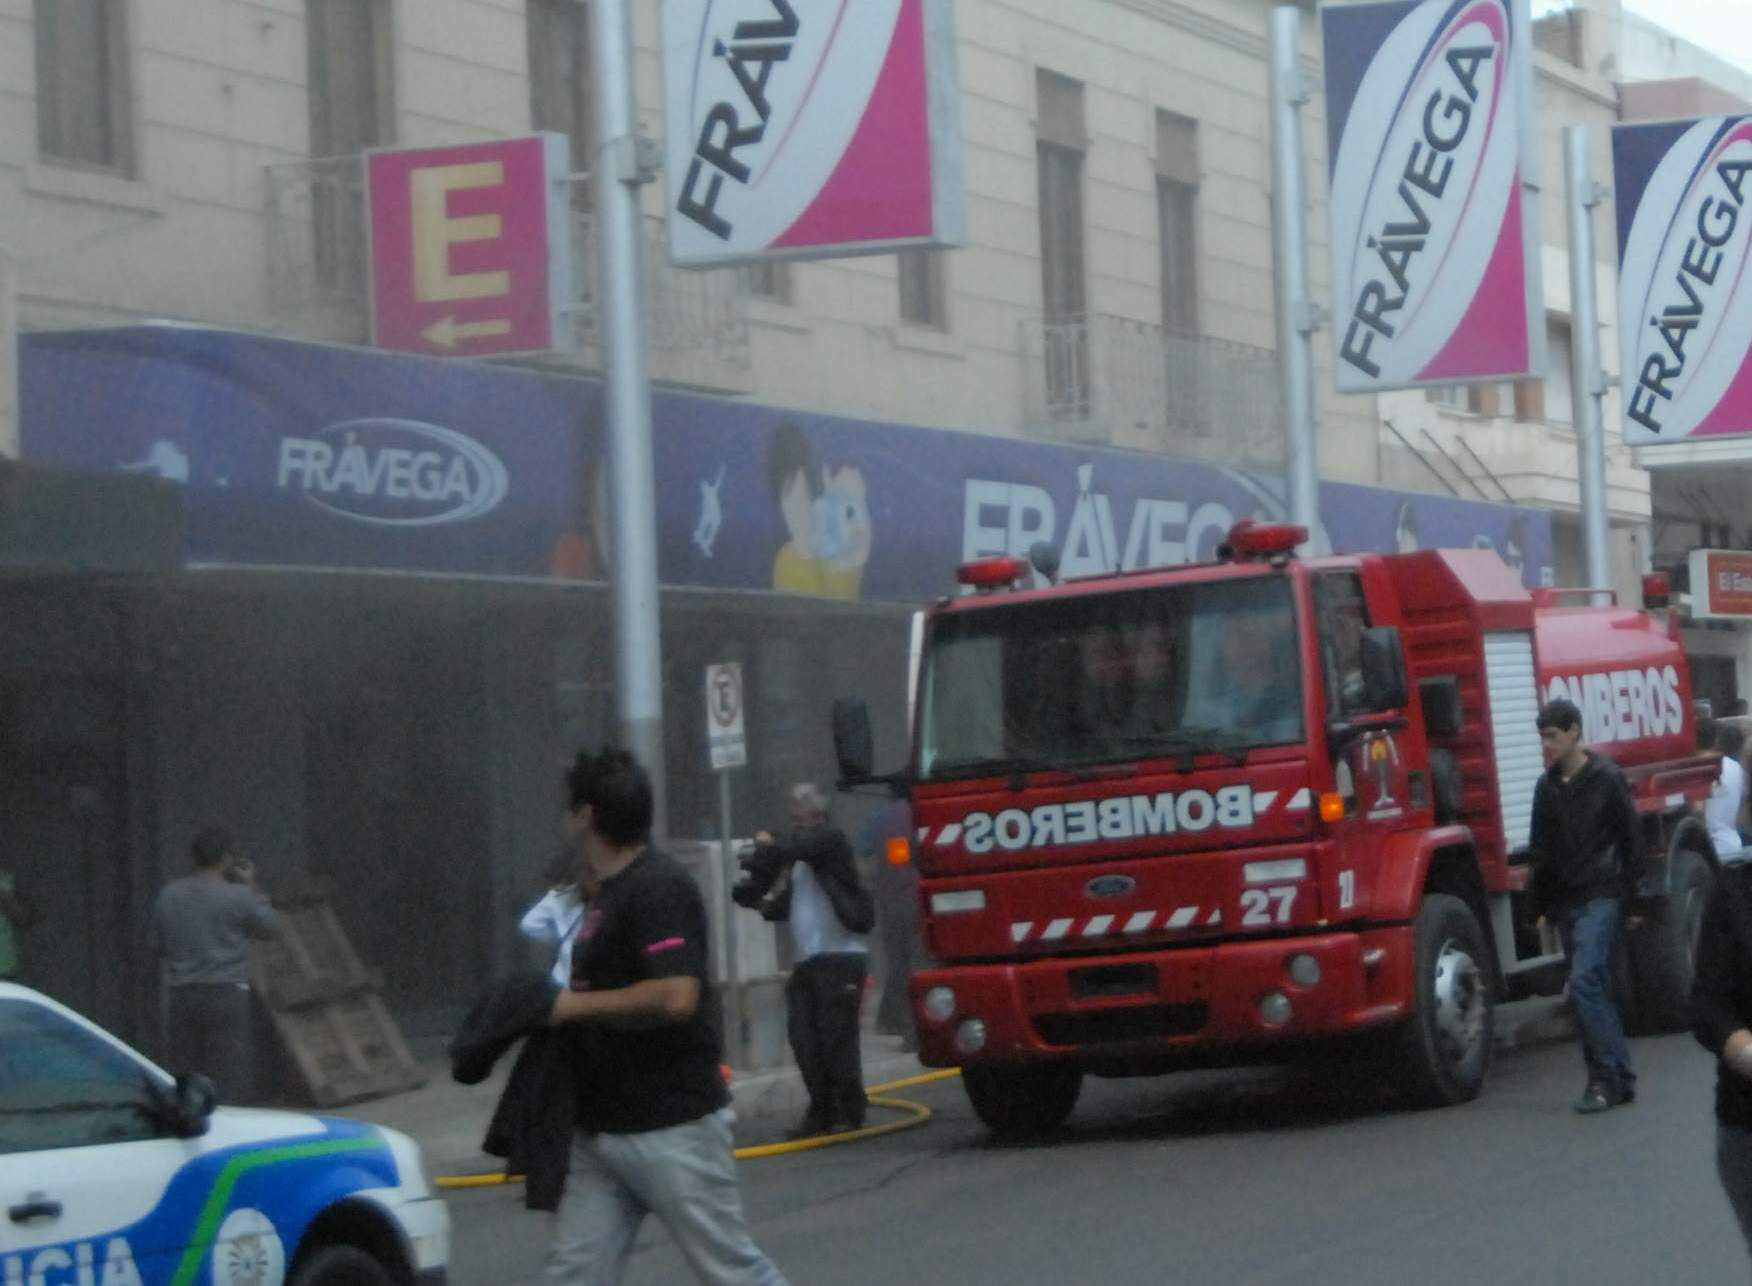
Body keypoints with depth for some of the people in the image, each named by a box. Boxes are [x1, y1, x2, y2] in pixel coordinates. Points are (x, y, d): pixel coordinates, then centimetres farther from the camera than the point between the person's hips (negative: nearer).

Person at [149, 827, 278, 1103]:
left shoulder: (169, 895, 6)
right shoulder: (237, 897, -8)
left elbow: (158, 945, 14)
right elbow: (269, 927, 7)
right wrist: (252, 887, 14)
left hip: (181, 996, 5)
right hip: (226, 995, -5)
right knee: (229, 1080, -4)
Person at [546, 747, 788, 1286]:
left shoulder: (657, 888, -16)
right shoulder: (609, 891, 15)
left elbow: (675, 996, -27)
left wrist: (575, 1004, -17)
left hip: (671, 1127, -10)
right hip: (599, 1131, 10)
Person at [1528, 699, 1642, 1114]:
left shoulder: (1607, 780, -5)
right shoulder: (1547, 787, 11)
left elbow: (1631, 843, -3)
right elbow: (1541, 851, 16)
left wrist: (1631, 899, -5)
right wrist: (1541, 906, 13)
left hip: (1600, 897, -6)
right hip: (1565, 903, 6)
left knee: (1584, 982, -19)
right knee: (1594, 990, 7)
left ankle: (1607, 1076, -16)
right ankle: (1618, 1078, 12)